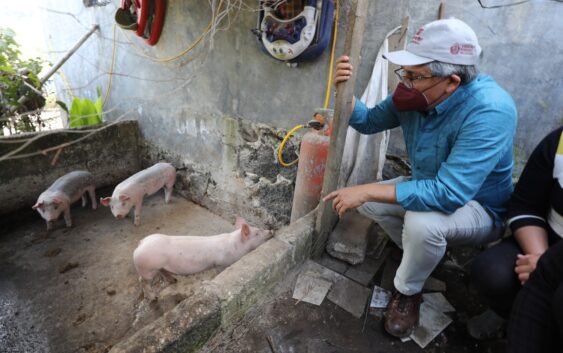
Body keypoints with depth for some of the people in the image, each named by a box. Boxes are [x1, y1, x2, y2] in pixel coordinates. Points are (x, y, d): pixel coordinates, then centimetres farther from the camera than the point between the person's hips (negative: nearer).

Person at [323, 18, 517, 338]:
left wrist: (368, 191, -38)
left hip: (479, 207, -7)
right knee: (367, 201, -4)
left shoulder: (489, 110, -35)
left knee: (422, 223, -36)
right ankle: (425, 255, 17)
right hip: (431, 186, 7)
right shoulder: (416, 96, -14)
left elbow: (448, 194, -41)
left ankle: (408, 292, -3)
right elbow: (370, 121, 1)